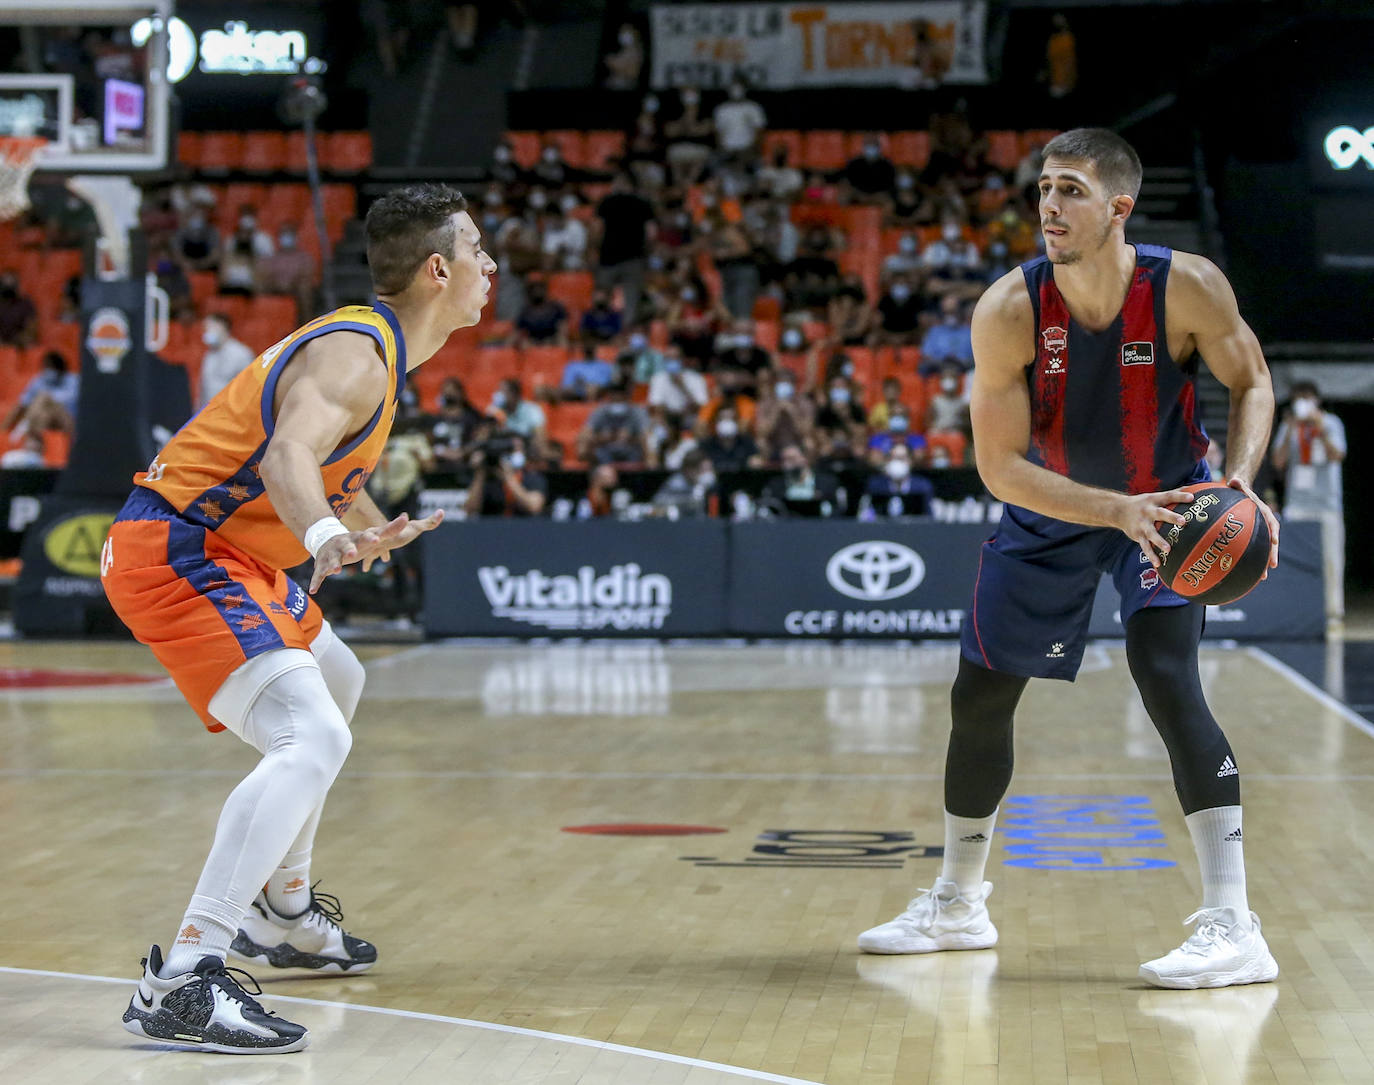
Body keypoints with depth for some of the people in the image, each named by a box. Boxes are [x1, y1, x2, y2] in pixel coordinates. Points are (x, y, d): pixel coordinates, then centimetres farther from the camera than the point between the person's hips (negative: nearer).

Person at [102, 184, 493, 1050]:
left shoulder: (374, 348, 13)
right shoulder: (356, 357, -19)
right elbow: (287, 455, -38)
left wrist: (376, 532, 44)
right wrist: (328, 535, -56)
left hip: (222, 550, 11)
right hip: (175, 554, -11)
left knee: (337, 686, 31)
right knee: (311, 741, -25)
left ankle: (282, 915, 42)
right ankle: (182, 982, -32)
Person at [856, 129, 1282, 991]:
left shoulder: (1186, 288, -25)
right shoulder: (1009, 312, -25)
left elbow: (1252, 381, -7)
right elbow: (999, 465, -23)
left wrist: (1241, 481, -26)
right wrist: (1117, 511, -35)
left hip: (1166, 501, -3)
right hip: (1050, 509, 3)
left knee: (1164, 671, -24)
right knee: (981, 692, 9)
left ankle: (1233, 927, -24)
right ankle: (958, 905, 31)